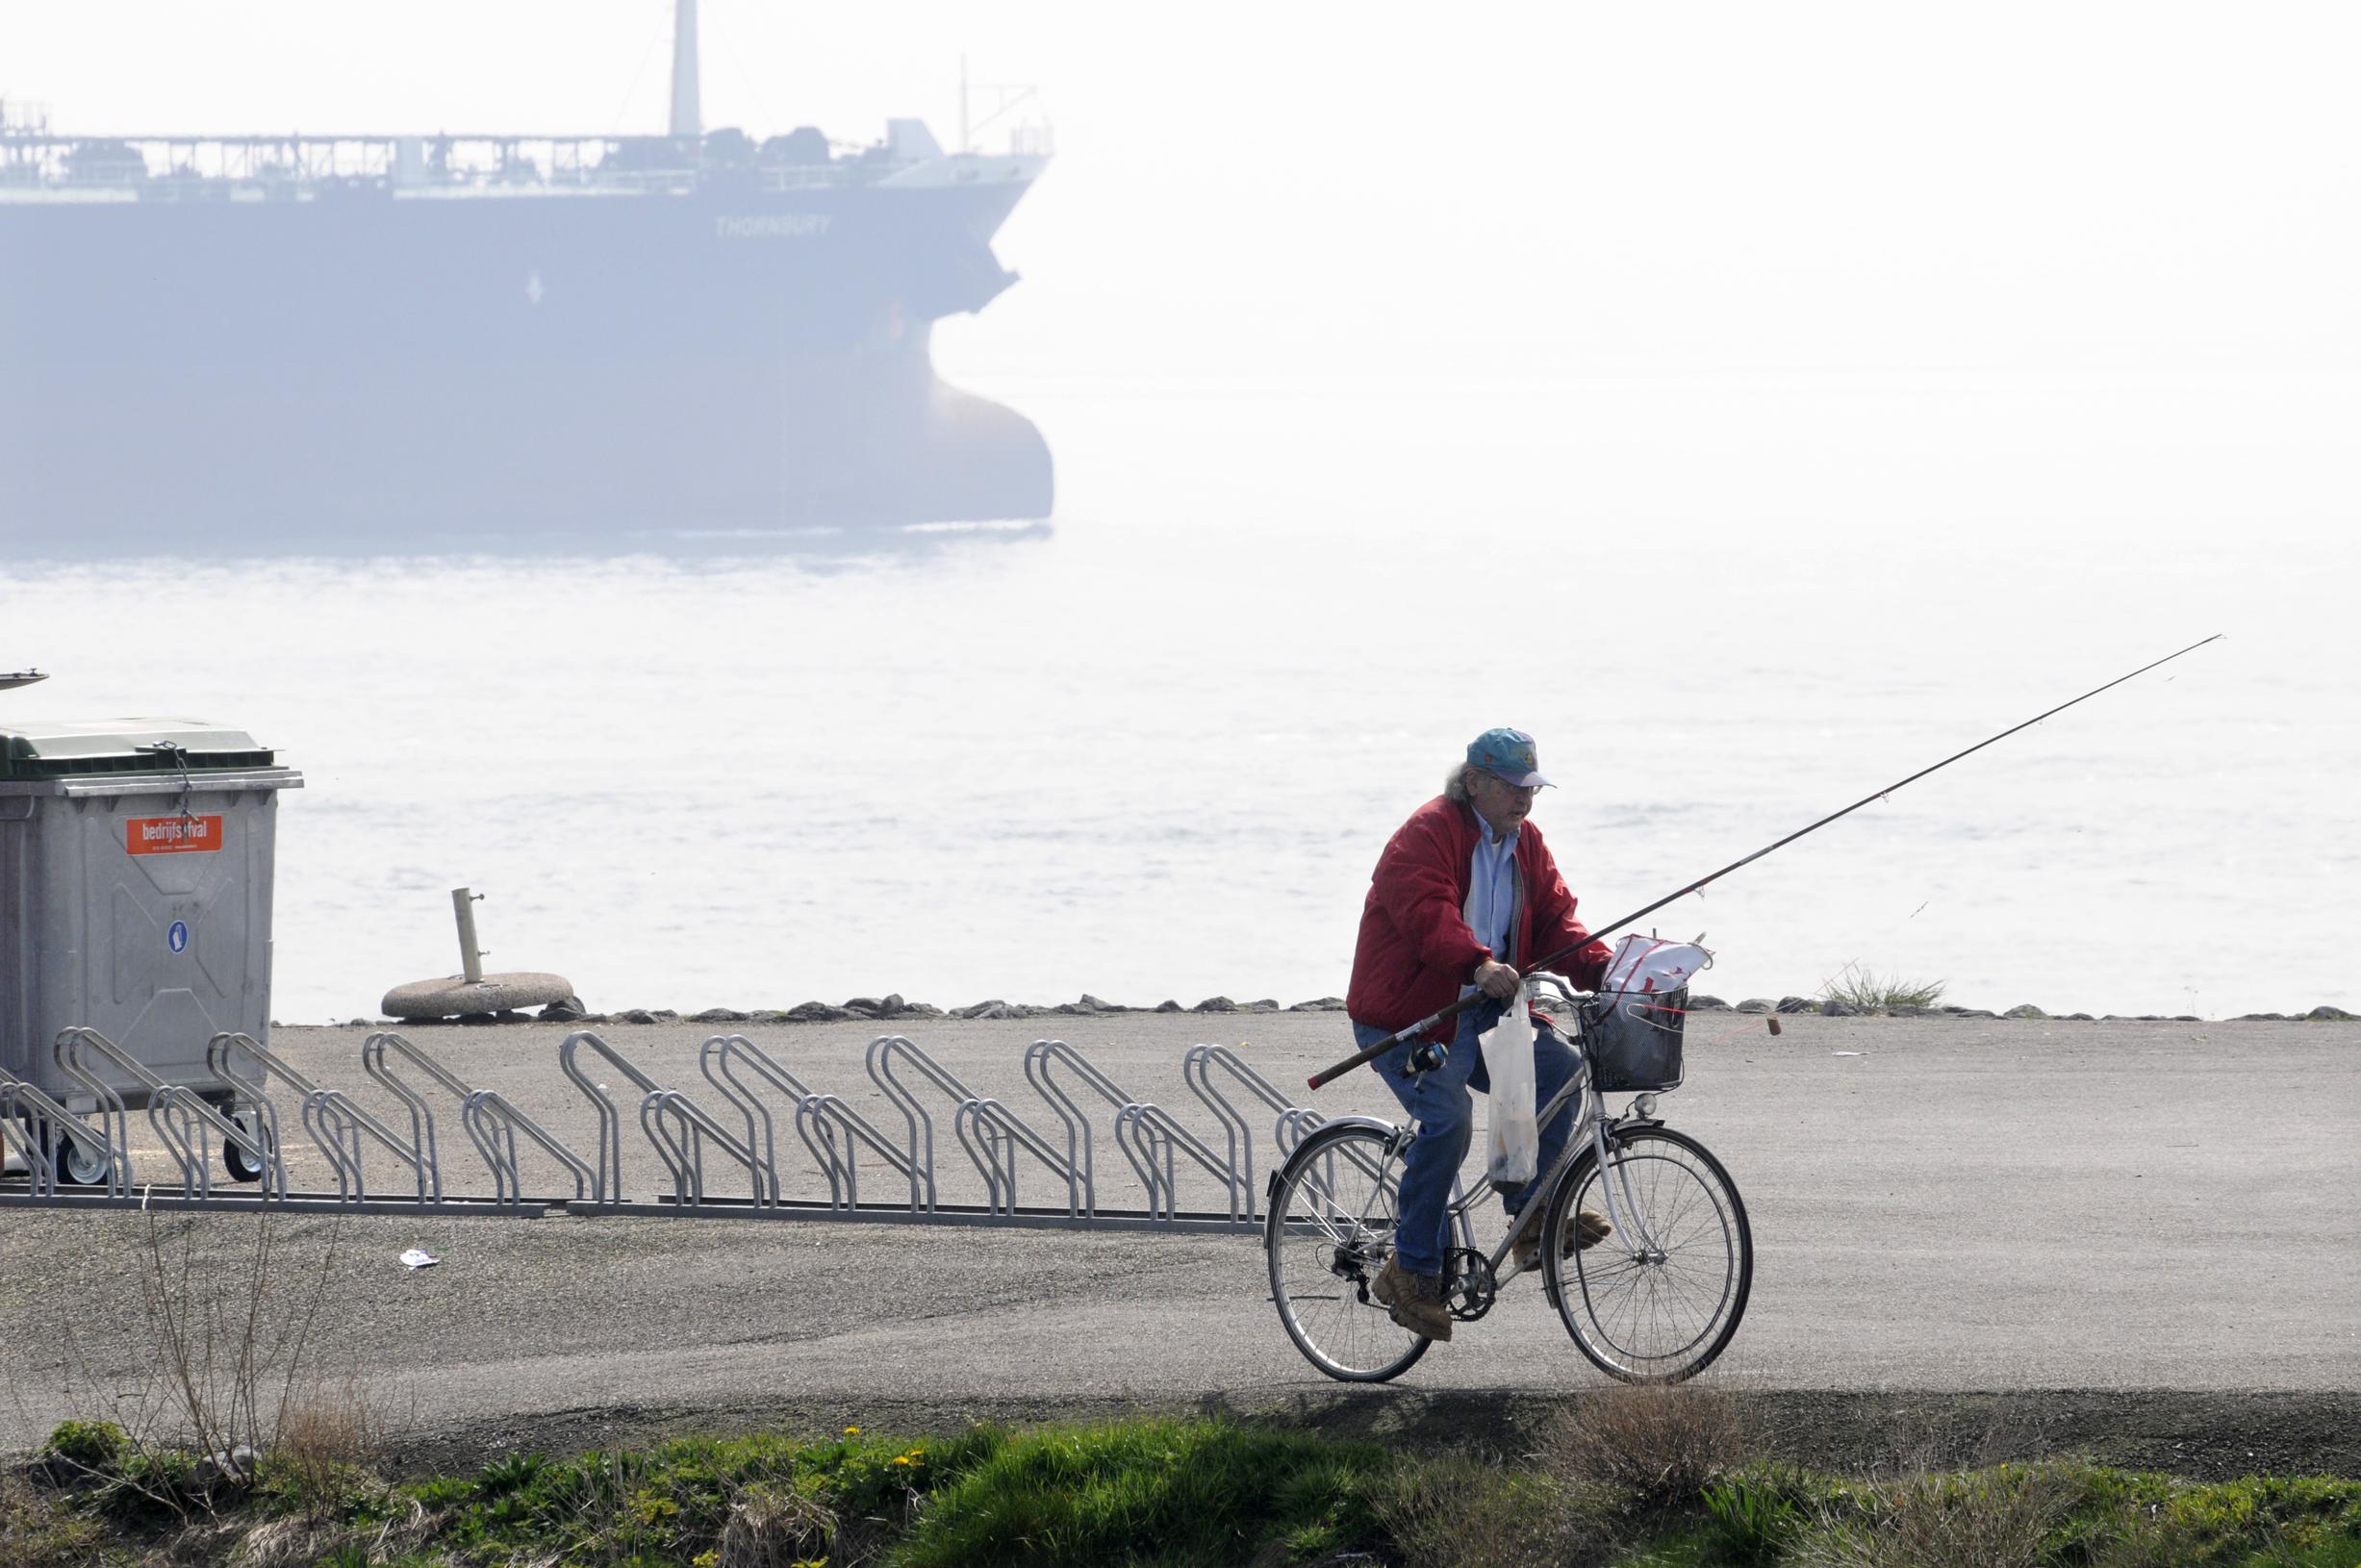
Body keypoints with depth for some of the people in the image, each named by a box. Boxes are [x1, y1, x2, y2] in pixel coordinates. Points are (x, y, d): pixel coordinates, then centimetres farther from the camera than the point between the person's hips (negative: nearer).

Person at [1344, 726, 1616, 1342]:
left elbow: (1555, 918, 7)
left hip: (1483, 1014, 8)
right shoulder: (1427, 835, -13)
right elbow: (1429, 913, -29)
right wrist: (1479, 965, -46)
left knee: (1559, 1069, -13)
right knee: (1448, 1118, -25)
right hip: (1407, 1015, -8)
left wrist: (1600, 968, -13)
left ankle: (1531, 1218, -5)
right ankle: (1412, 1271, -15)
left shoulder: (1524, 843, 13)